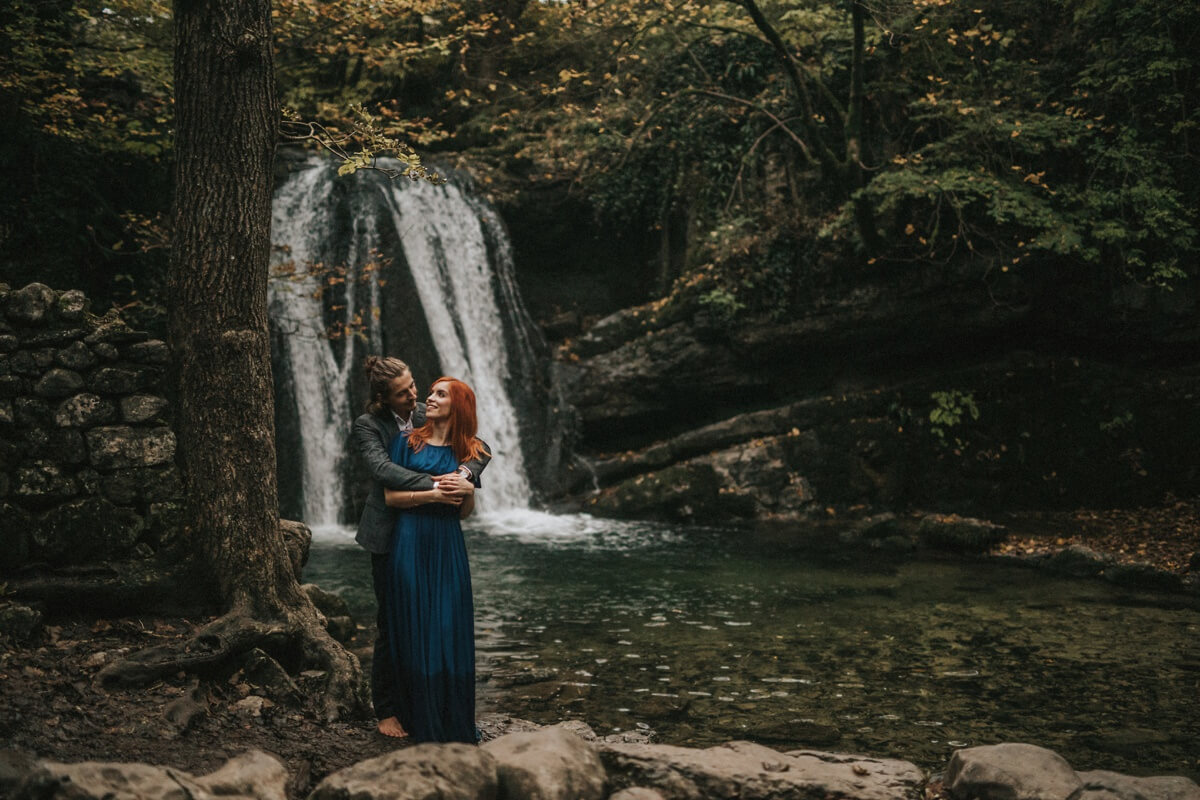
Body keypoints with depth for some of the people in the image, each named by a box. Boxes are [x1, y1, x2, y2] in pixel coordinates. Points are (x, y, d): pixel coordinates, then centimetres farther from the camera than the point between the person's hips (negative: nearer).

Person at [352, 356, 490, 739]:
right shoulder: (367, 426, -7)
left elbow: (481, 449, -1)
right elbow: (383, 470, -25)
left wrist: (465, 474, -23)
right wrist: (436, 485, -32)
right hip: (389, 535, -4)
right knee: (392, 624, 1)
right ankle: (386, 710, 13)